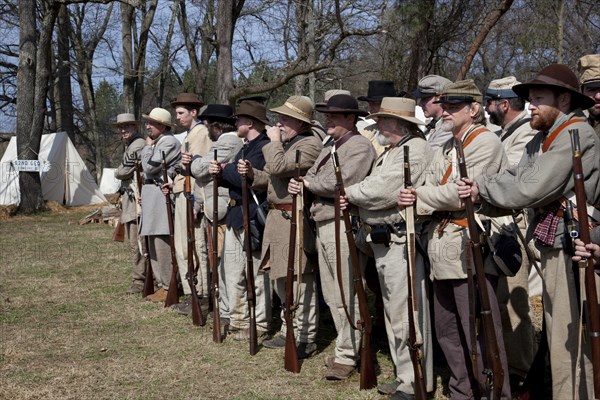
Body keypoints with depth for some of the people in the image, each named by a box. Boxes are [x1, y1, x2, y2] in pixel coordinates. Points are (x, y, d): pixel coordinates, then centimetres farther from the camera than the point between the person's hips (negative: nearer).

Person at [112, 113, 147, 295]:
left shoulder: (138, 145, -12)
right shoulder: (129, 146, 21)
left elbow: (124, 172, -13)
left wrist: (116, 172, 5)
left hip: (136, 197, -11)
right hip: (129, 199, 11)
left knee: (136, 242, -9)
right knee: (132, 241, 13)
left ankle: (140, 281, -5)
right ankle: (141, 277, 20)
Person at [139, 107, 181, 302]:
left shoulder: (168, 142, -11)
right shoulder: (158, 142, 20)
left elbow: (149, 167, -14)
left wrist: (148, 147, -3)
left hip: (161, 197, -10)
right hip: (153, 198, 10)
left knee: (162, 244, -9)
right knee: (155, 244, 12)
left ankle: (169, 287, -4)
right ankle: (162, 284, 18)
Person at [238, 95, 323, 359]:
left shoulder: (310, 144, -13)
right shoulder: (285, 143, 18)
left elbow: (278, 167, -24)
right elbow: (269, 178, 22)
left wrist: (274, 141, -10)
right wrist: (251, 173, 3)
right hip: (275, 216, 10)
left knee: (299, 281, -5)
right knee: (280, 279, 16)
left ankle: (305, 338, 4)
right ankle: (289, 332, 28)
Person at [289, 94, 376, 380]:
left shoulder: (359, 145, -9)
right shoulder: (330, 147, 20)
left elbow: (340, 182, -21)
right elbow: (313, 177, 20)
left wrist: (308, 183, -6)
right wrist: (301, 183, -4)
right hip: (322, 225, 10)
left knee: (346, 296, -4)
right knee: (331, 294, 14)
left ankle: (346, 356, 2)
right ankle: (346, 345, 25)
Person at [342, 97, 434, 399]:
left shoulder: (416, 148, -12)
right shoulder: (390, 151, 19)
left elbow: (384, 190, -20)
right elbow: (373, 187, 17)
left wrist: (351, 192, -5)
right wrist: (354, 199, -5)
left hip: (400, 240, -10)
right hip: (381, 241, 10)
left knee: (405, 315, -6)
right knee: (392, 312, 16)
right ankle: (403, 375, 26)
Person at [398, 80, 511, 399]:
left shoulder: (485, 142, -8)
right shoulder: (444, 150, 20)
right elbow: (427, 187, 11)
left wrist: (418, 196, -6)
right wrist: (413, 199, -12)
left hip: (471, 251, -9)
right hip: (443, 251, 9)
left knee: (479, 335, -5)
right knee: (448, 332, 16)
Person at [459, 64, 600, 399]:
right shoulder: (543, 139, 16)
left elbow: (530, 189, -20)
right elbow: (515, 180, 7)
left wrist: (482, 187, -8)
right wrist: (482, 195, -12)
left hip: (571, 251, -10)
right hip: (554, 248, 10)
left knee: (570, 345, -4)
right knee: (560, 338, 18)